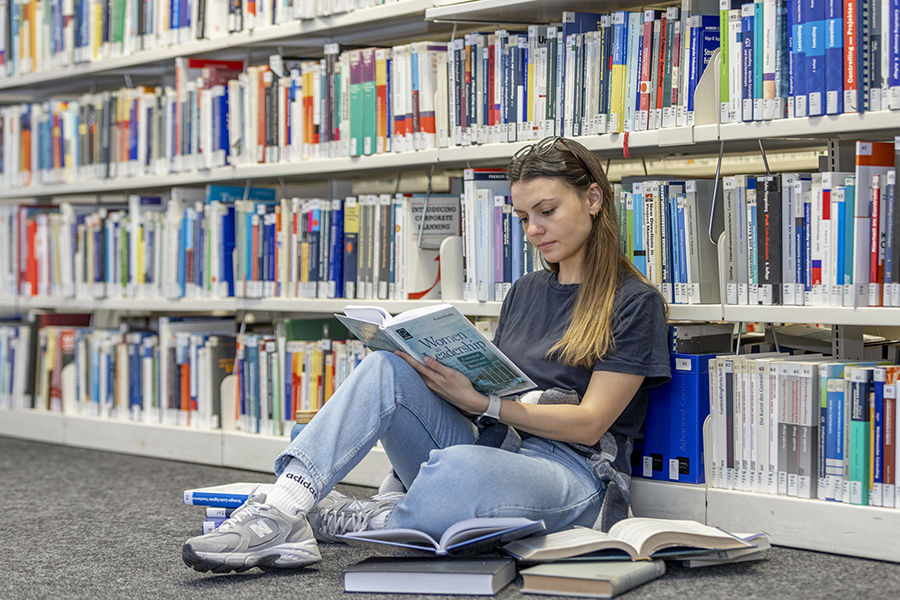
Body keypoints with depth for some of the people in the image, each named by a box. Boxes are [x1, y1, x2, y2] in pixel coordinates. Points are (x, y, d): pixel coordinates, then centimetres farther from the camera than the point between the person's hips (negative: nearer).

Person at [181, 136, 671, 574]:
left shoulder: (635, 303, -1)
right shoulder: (525, 292, 21)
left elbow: (589, 423, -9)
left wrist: (481, 401, -20)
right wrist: (439, 371, -3)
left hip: (576, 476, -6)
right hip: (493, 450, 6)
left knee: (461, 467, -41)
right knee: (388, 367, -19)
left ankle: (337, 521, -16)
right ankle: (281, 508, -34)